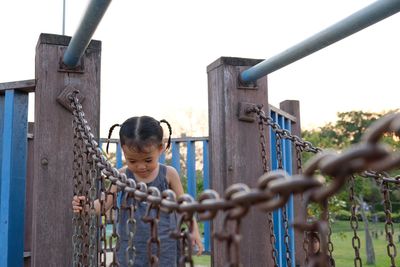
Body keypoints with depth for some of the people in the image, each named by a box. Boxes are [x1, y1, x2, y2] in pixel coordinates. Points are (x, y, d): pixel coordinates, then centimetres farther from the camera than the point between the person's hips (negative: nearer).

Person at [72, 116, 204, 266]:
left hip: (163, 246, -1)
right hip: (131, 246, 1)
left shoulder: (169, 174, -5)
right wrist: (86, 206, -21)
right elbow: (105, 202, -2)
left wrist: (194, 230, -3)